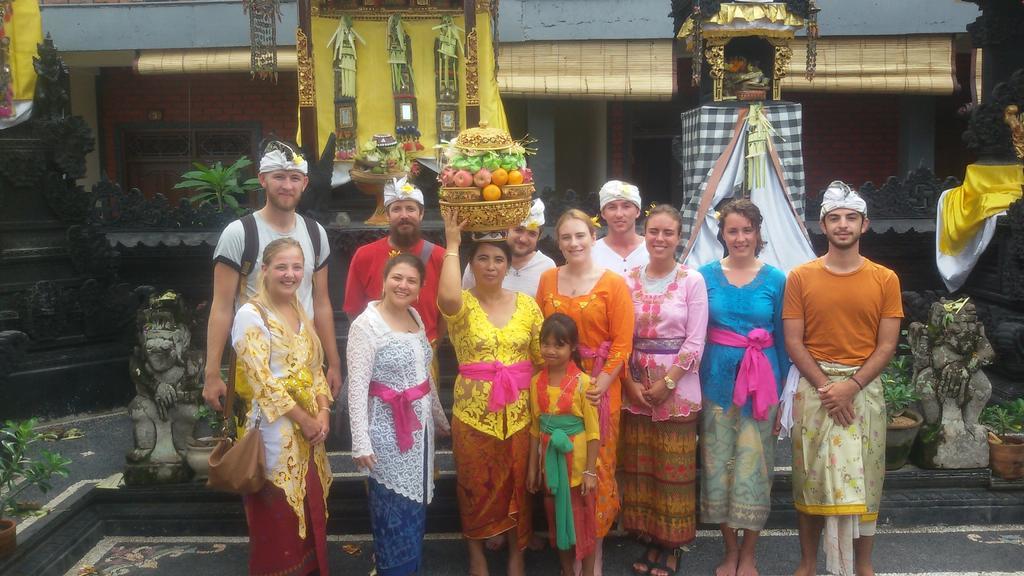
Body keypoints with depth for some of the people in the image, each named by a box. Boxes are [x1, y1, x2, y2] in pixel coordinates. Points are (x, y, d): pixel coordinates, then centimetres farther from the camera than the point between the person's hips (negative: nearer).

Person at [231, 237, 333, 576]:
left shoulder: (301, 313, 12)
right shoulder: (251, 315, -11)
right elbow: (261, 380, -17)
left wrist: (323, 413, -2)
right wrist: (305, 420, -14)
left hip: (309, 429, 7)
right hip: (276, 431, -7)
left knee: (310, 516, 15)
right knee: (279, 524, 2)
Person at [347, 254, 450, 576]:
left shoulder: (416, 317, 7)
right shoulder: (366, 325, -14)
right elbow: (357, 387, -17)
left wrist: (440, 417, 22)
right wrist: (361, 442, -20)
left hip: (421, 425, 7)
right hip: (388, 429, -7)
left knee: (416, 505, 15)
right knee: (395, 509, 0)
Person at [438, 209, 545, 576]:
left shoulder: (526, 304, 2)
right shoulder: (462, 305, -7)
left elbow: (542, 357, 6)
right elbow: (447, 296, -32)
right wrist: (452, 244, -23)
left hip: (518, 411, 2)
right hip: (473, 411, -2)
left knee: (516, 484, 14)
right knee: (476, 485, 12)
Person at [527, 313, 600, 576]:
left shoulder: (583, 382, -14)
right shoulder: (537, 382, -1)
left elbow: (593, 430, -11)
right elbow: (535, 427, 5)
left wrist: (590, 471, -13)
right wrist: (533, 466, 6)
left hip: (577, 459, -4)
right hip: (550, 458, 4)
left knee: (582, 518, 6)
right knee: (556, 516, 15)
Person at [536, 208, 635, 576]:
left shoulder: (613, 283, -5)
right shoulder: (548, 280, 6)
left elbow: (622, 343, -7)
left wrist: (600, 385, -15)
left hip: (599, 386, -3)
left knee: (596, 466, 5)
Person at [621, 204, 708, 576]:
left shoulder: (692, 281, -4)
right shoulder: (629, 280, 5)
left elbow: (695, 342, -7)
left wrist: (667, 382, -11)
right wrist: (630, 383, -6)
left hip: (677, 385, -3)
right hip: (634, 385, 3)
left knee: (673, 468, 3)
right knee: (639, 465, 8)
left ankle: (671, 546, 18)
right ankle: (649, 540, 23)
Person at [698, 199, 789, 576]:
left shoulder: (775, 280, 2)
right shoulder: (706, 275, 3)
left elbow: (782, 339, 5)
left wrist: (782, 392, 4)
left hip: (760, 381, -1)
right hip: (717, 378, 1)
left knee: (753, 465, 4)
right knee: (718, 464, 6)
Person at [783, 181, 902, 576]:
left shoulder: (885, 279, 2)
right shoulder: (800, 277, 1)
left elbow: (887, 344, -2)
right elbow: (793, 341, -3)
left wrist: (850, 386, -13)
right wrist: (825, 386, -13)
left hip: (864, 387, 0)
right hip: (814, 387, 0)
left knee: (863, 479, 6)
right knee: (812, 477, 6)